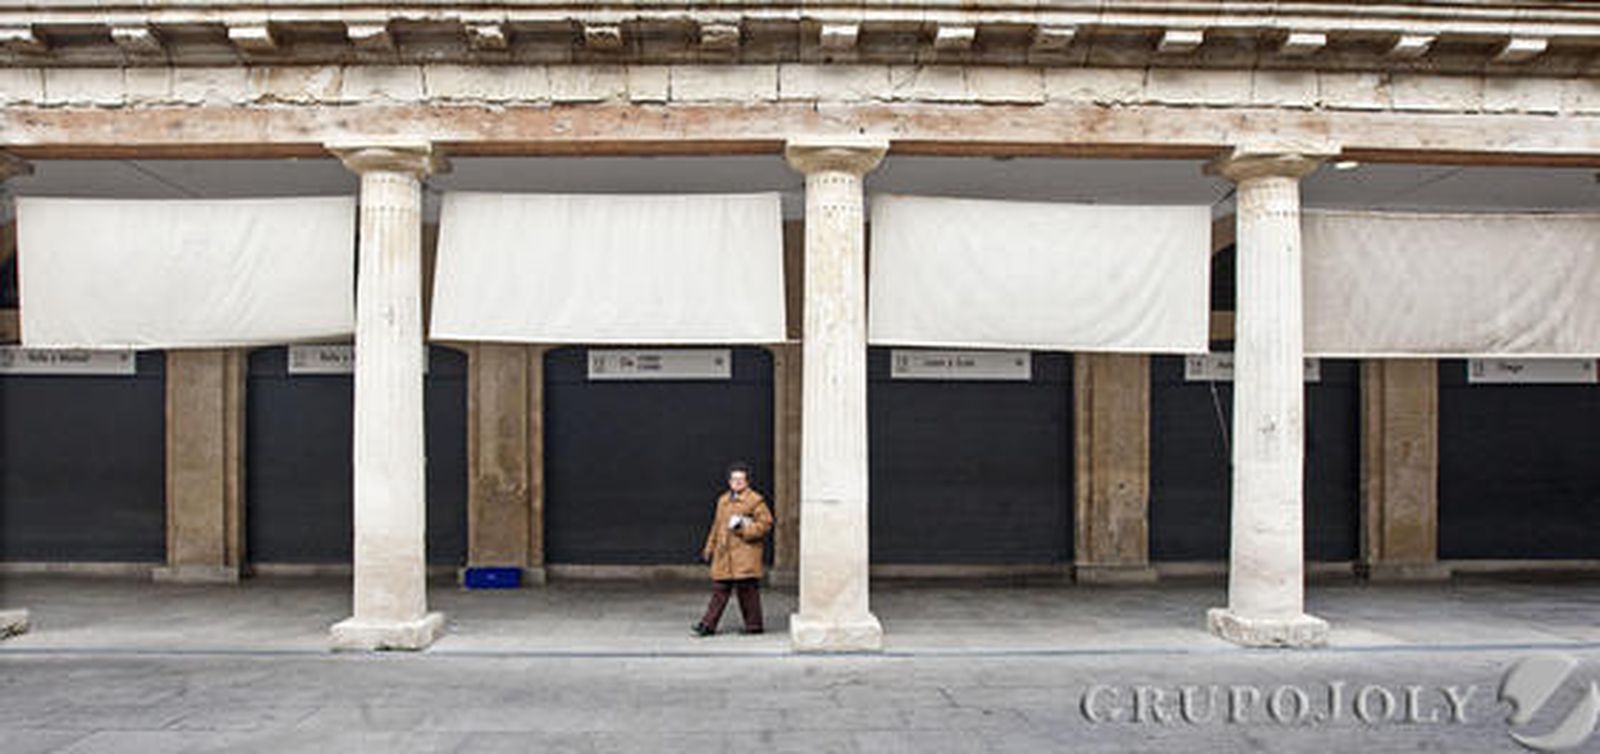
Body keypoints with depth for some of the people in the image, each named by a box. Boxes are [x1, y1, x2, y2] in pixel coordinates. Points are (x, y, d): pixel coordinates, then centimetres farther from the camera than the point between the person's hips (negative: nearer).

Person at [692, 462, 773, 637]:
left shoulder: (756, 500, -2)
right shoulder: (723, 500, 18)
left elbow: (765, 523, -6)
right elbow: (717, 526, 24)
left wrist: (744, 529, -16)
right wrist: (709, 549, 22)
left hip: (745, 553, -6)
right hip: (724, 554, 6)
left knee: (747, 589, -3)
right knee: (719, 589, 6)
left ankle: (753, 625, 7)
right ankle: (708, 624, 8)